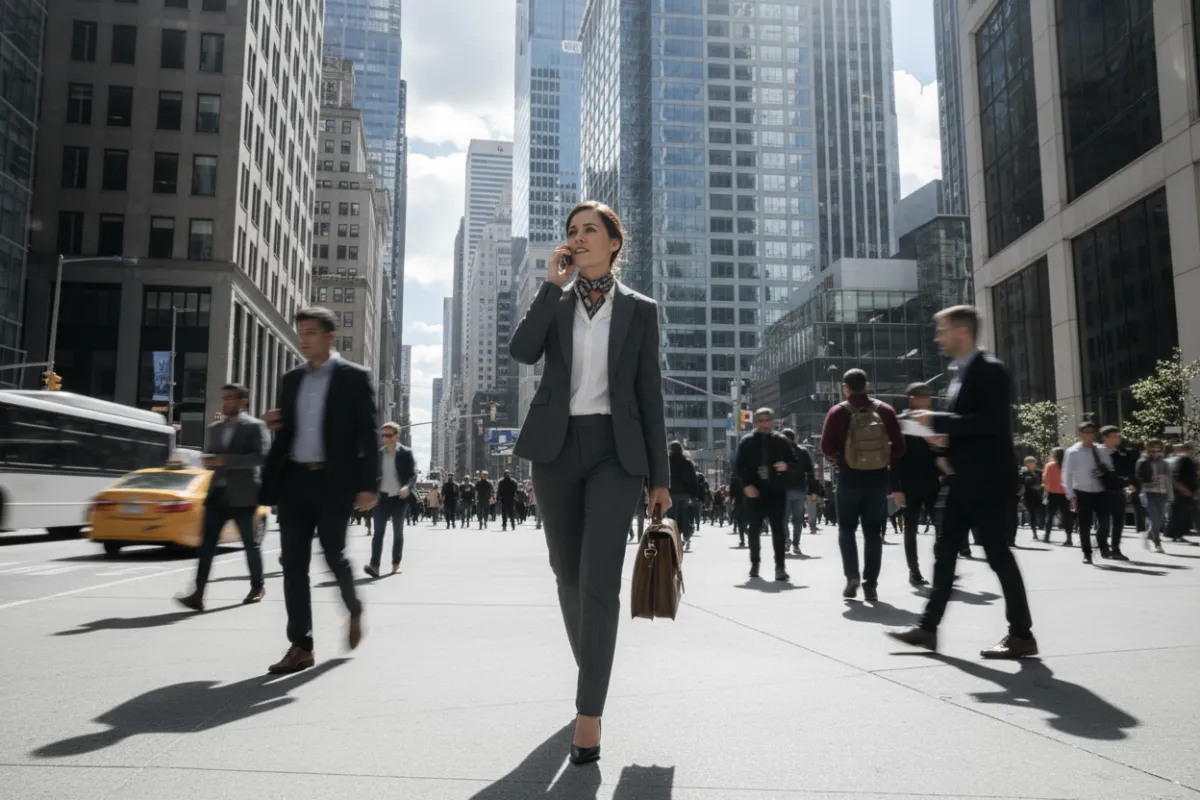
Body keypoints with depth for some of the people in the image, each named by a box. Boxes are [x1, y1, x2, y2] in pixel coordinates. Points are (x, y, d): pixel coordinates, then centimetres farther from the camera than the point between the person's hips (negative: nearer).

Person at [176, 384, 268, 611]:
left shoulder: (254, 426, -4)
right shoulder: (214, 428, 15)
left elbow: (261, 456, -16)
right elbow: (209, 458, 22)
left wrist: (227, 460, -22)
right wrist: (210, 462, -3)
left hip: (242, 495, -5)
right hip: (217, 493, 5)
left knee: (250, 543, 7)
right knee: (207, 543, -5)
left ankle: (257, 587, 24)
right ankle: (198, 594, -10)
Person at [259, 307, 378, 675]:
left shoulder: (354, 377, -2)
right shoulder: (291, 379, 14)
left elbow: (367, 434, -6)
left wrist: (368, 485, -12)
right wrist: (274, 423, -2)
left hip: (333, 481, -5)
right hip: (294, 480, 5)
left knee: (334, 557, 3)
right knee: (294, 564, 1)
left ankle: (354, 609, 33)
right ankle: (300, 646, 6)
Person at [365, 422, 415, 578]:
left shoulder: (406, 453, -4)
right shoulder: (378, 454, 7)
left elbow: (413, 475, -9)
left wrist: (407, 487, -28)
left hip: (399, 498, -2)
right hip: (382, 497, 2)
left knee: (398, 532, 8)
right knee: (378, 532, -8)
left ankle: (396, 564, 19)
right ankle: (374, 565, -16)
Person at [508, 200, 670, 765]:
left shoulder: (639, 310, 6)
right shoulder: (553, 303, 11)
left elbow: (649, 394, 3)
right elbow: (522, 351, -10)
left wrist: (660, 477, 0)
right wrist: (554, 284, -11)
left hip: (614, 451, -3)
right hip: (557, 448, 3)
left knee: (599, 579, -12)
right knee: (568, 574, 11)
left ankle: (589, 715, -7)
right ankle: (591, 673, 32)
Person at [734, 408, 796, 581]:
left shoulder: (781, 440, 6)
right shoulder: (747, 441, 4)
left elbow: (794, 462, 9)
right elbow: (738, 465, 2)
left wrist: (786, 466, -14)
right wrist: (746, 485, -11)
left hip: (776, 491, 0)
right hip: (754, 492, 0)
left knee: (778, 529, -5)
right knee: (754, 530, 7)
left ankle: (780, 567, -5)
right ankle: (754, 564, 22)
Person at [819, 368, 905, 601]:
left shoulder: (839, 412, -6)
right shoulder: (885, 410, 2)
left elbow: (827, 447, -9)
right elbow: (899, 446, 0)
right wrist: (886, 462, 14)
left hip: (850, 477, -2)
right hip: (878, 477, 2)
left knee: (847, 529, 13)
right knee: (873, 532, 10)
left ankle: (852, 575, -2)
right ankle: (870, 584, 9)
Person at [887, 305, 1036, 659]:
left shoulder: (990, 370, -13)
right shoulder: (961, 372, 16)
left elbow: (992, 422, -24)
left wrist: (938, 421, -21)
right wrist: (945, 437, 5)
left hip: (987, 480, -10)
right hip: (963, 481, 10)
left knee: (998, 554, -2)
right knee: (945, 551, 9)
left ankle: (1022, 635, 10)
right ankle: (928, 627, 14)